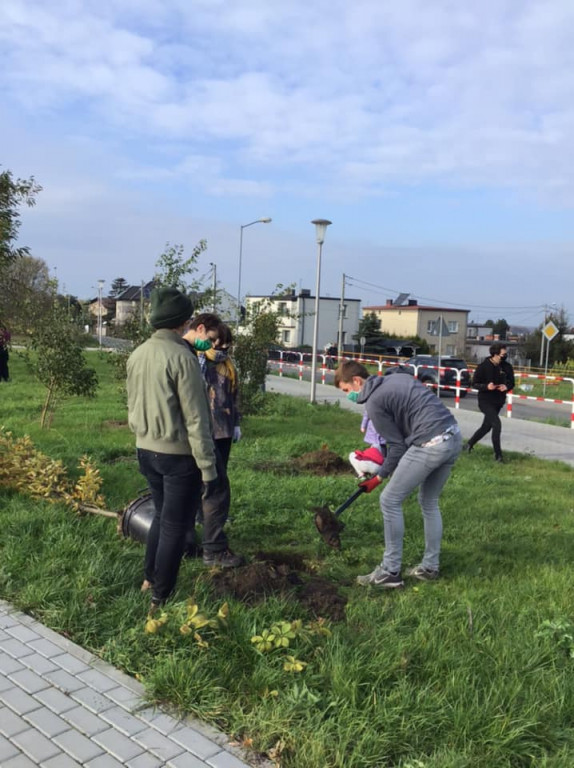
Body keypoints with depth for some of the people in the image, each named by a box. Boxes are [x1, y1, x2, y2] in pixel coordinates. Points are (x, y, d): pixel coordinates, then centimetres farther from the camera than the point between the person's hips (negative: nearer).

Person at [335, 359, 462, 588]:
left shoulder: (374, 402, -5)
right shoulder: (398, 378, 19)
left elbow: (397, 446, -4)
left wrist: (379, 477, 10)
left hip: (431, 445, -9)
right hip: (453, 436, 9)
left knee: (390, 501, 3)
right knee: (429, 502, 22)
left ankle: (390, 572, 10)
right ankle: (429, 567, 31)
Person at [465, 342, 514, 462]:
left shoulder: (507, 367, 0)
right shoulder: (484, 366, -13)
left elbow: (511, 383, 10)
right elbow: (474, 383, -9)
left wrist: (506, 387, -13)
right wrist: (486, 386, -27)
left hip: (498, 402, 6)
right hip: (485, 401, -6)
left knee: (486, 427, 15)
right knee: (497, 424, -19)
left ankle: (469, 444, 37)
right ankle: (498, 454, -9)